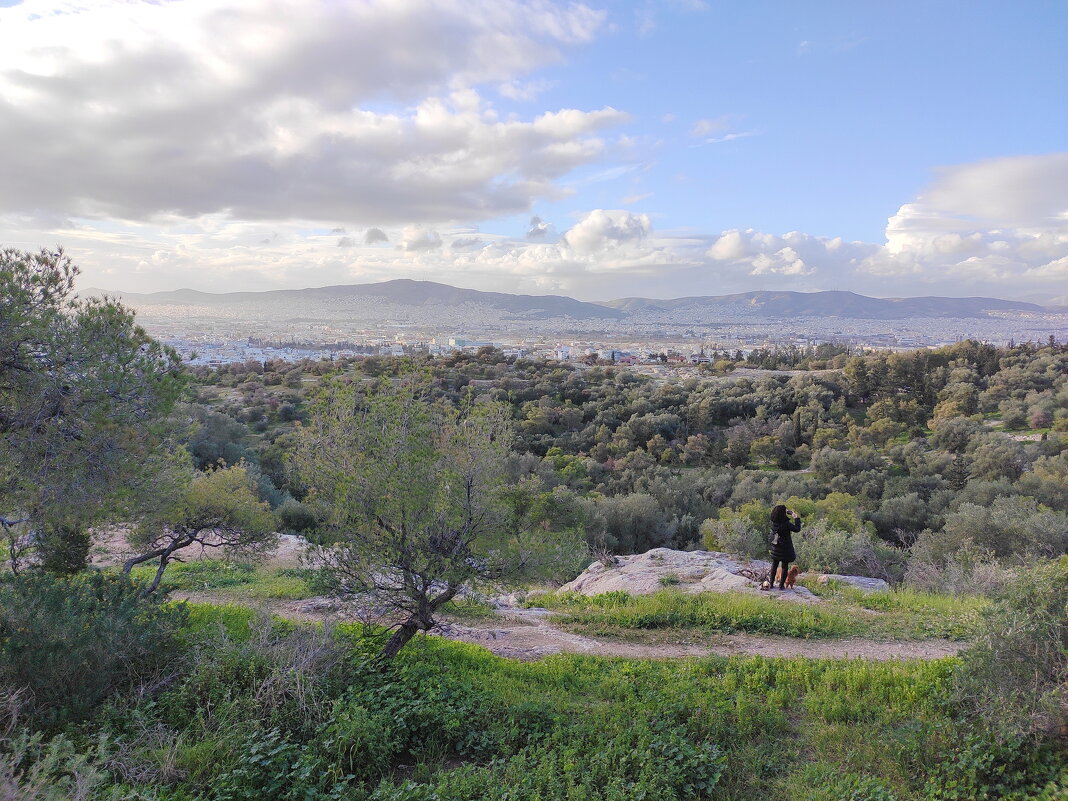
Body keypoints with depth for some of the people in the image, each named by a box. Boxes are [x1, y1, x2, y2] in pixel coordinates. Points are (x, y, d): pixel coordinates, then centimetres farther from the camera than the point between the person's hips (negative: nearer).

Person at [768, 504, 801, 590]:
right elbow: (797, 529, -14)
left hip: (775, 547, 5)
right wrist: (796, 518, -5)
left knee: (774, 565, 17)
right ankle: (781, 585, 16)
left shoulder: (773, 522, -8)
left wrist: (789, 512, 11)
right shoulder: (786, 524, -25)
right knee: (785, 567, 10)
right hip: (785, 548, -5)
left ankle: (771, 584, 22)